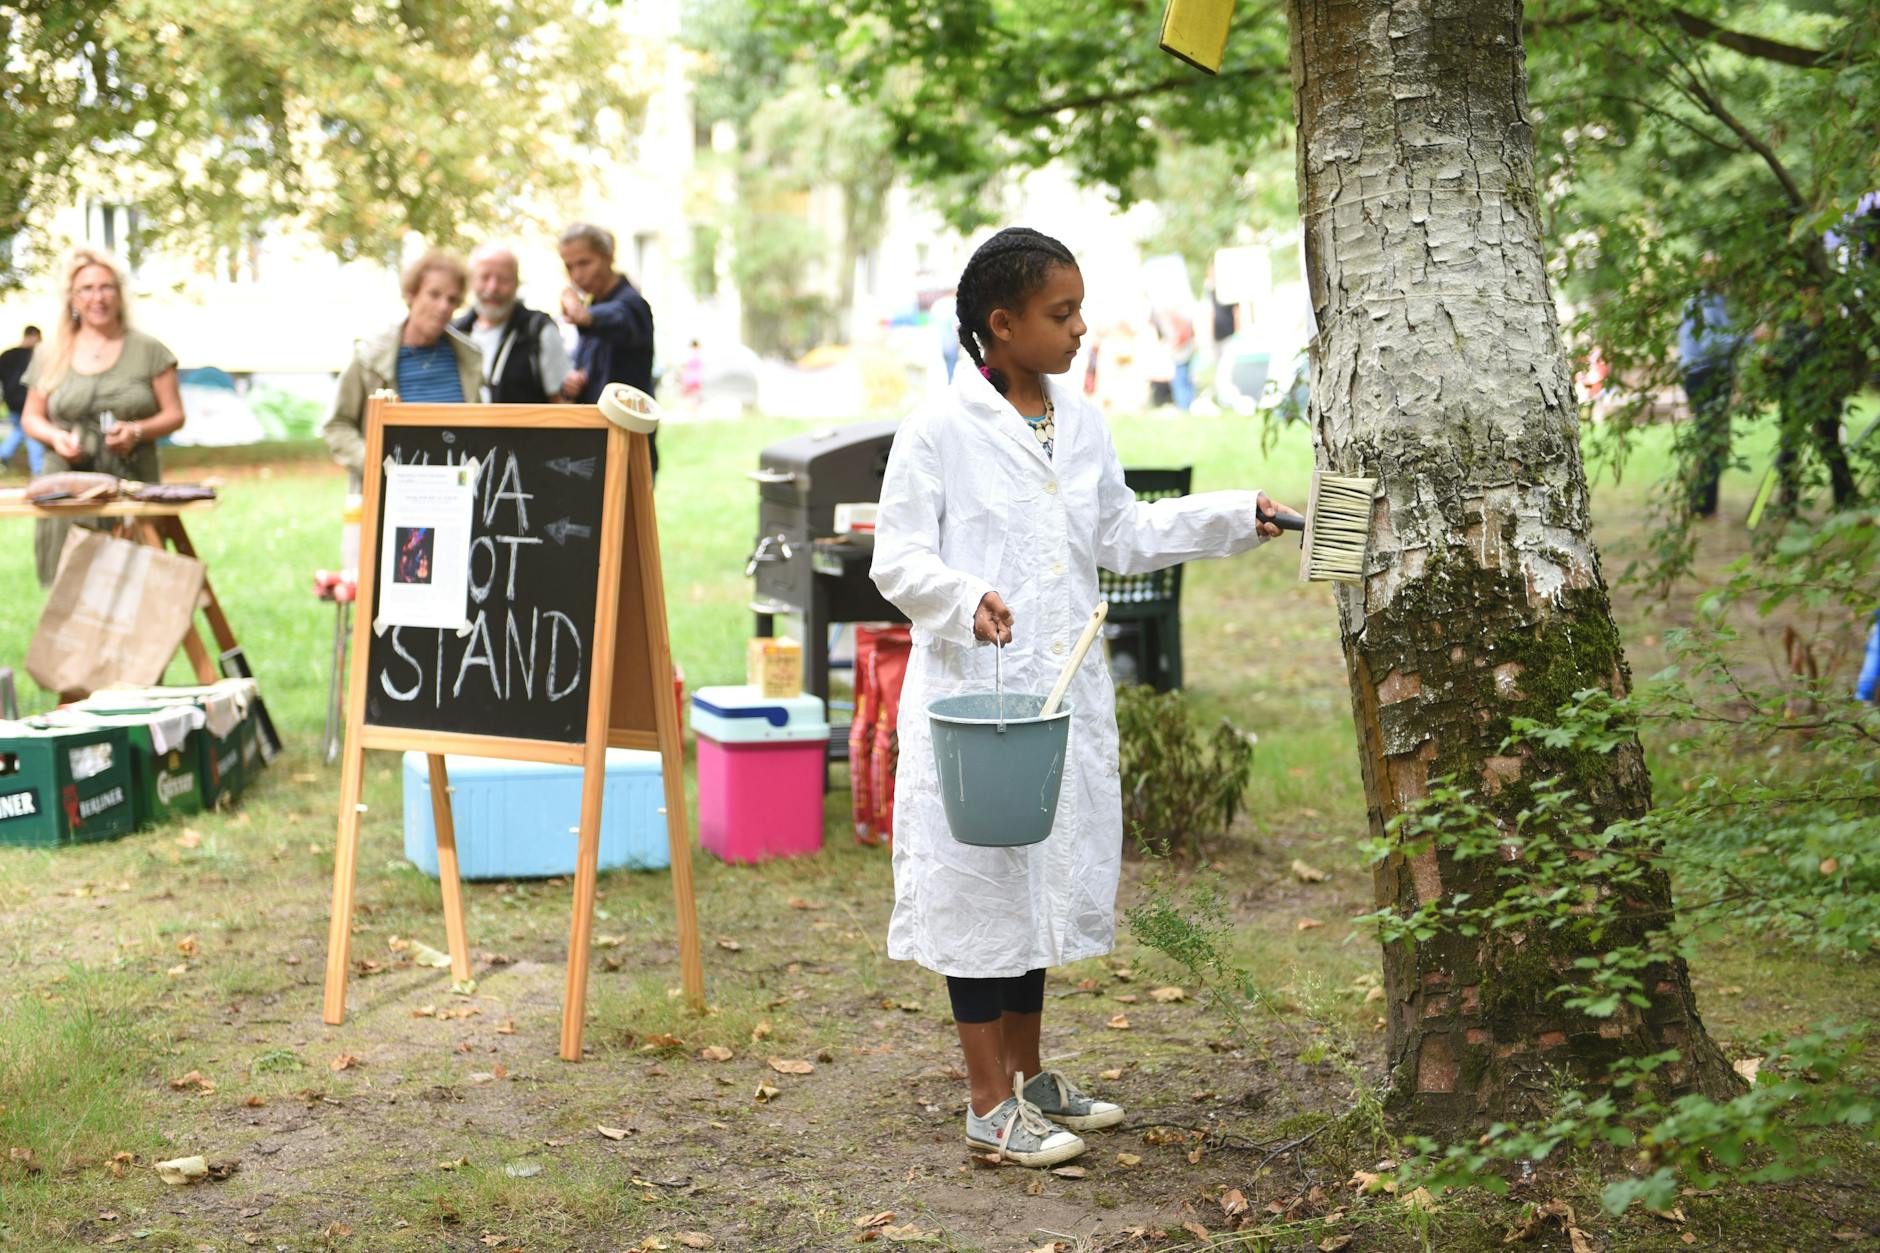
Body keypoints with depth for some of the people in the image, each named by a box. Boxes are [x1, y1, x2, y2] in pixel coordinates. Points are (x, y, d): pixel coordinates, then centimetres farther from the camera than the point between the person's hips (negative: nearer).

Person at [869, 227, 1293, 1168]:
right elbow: (895, 558, -11)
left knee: (1048, 873, 15)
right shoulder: (940, 428, -10)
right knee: (980, 879, 0)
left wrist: (1236, 518, 12)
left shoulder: (1079, 422, 10)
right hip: (973, 691, -7)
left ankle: (1027, 1074, 29)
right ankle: (990, 1102, 9)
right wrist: (963, 598, -30)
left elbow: (1123, 536, 18)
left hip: (1065, 692, 7)